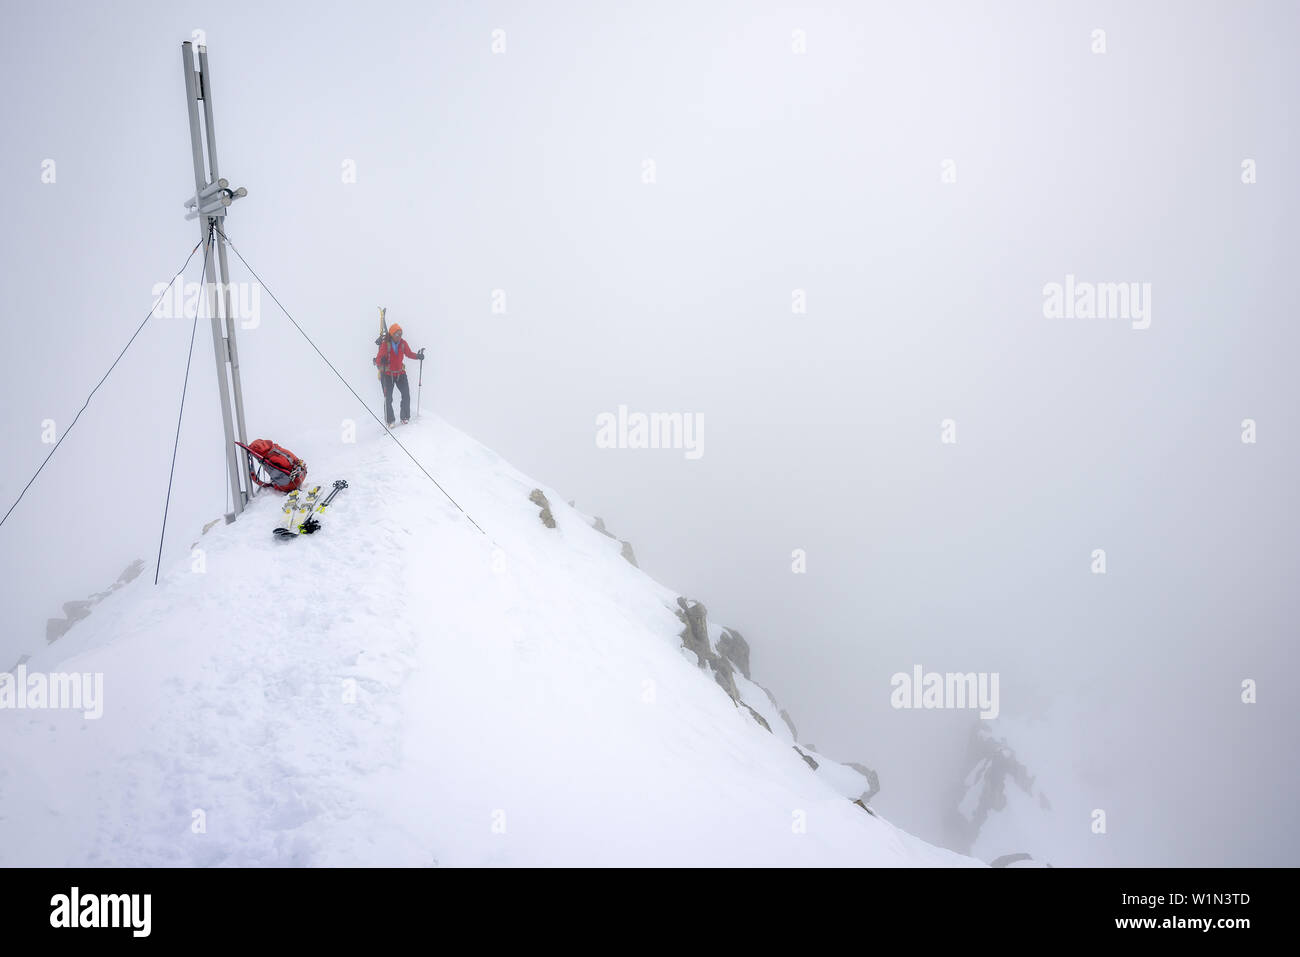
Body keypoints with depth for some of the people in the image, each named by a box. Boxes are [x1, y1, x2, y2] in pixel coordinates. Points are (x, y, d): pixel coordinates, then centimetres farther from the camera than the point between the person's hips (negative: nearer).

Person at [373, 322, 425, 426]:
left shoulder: (403, 343, -4)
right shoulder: (385, 344, -17)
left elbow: (409, 354, 11)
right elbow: (378, 360, -23)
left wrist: (418, 356, -7)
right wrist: (381, 361, -45)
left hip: (400, 373, 4)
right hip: (387, 374, -4)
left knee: (406, 395, -2)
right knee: (388, 398, -1)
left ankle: (405, 417, 14)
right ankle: (389, 421, 10)